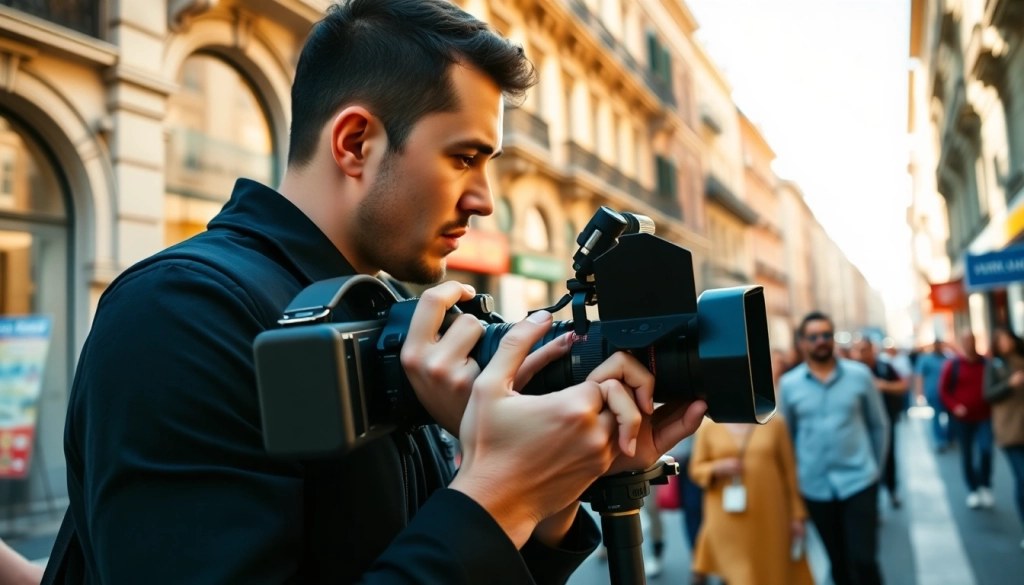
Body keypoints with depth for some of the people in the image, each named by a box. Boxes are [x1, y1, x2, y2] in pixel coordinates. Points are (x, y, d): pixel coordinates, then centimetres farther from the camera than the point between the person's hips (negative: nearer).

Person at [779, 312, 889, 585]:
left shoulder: (860, 375, -3)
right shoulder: (788, 384, -2)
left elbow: (879, 425, 5)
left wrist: (875, 467, 6)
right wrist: (796, 476, 6)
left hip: (858, 483, -1)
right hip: (815, 487, 1)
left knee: (863, 560, -4)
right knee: (839, 563, 15)